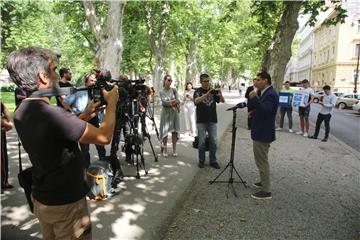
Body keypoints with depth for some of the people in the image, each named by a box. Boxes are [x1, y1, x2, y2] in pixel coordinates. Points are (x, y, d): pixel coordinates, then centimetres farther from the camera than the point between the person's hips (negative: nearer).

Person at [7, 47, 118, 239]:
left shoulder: (20, 114, -2)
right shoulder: (51, 114, -30)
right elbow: (104, 137, -25)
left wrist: (85, 115, 3)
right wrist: (112, 103, -12)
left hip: (40, 199, 8)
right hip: (66, 203, -8)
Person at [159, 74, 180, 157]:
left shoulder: (174, 90, 6)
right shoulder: (161, 91, 1)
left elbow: (178, 100, -5)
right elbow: (164, 102, -11)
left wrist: (171, 102, -19)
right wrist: (174, 103, -15)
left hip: (174, 112, 2)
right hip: (166, 112, -1)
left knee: (174, 131, 2)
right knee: (165, 131, -1)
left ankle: (174, 149, 10)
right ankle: (165, 149, 9)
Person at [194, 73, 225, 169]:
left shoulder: (213, 91, 8)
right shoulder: (198, 91, 0)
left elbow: (222, 101, -3)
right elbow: (196, 101, -20)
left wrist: (220, 94, -25)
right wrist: (207, 94, -35)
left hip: (213, 120, 3)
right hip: (201, 121, -2)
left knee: (213, 141, 5)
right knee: (202, 141, 4)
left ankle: (213, 160, 16)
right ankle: (201, 160, 17)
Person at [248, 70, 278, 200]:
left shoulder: (270, 94, -20)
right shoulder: (267, 92, 12)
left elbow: (265, 110, -32)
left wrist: (254, 98, -29)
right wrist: (254, 112, 8)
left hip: (263, 134, -11)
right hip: (261, 132, 11)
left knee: (262, 161, -2)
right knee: (262, 160, 22)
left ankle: (266, 191, 8)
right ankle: (264, 182, 37)